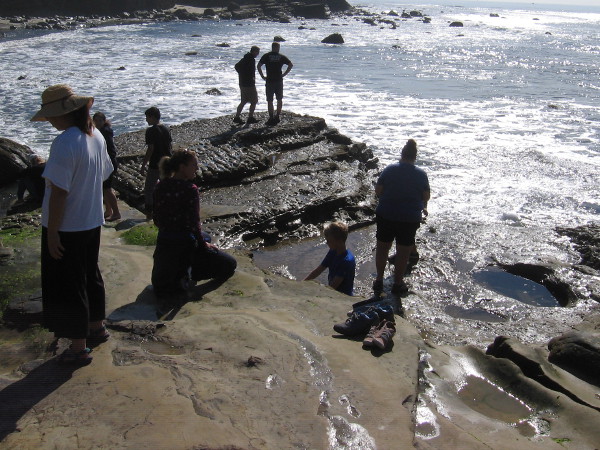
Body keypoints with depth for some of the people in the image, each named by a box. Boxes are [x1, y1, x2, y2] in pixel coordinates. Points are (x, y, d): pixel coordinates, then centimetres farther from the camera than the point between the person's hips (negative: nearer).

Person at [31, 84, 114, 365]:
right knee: (90, 276, 24)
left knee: (67, 287, 6)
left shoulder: (65, 143, -24)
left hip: (66, 227, -8)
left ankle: (79, 348, 16)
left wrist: (52, 232, -19)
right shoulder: (96, 136, 2)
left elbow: (59, 192, -24)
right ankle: (97, 327, 41)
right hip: (92, 223, 8)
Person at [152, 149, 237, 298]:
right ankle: (183, 275, -2)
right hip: (184, 245, -7)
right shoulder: (189, 189, -19)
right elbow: (194, 223, -18)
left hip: (163, 243, 7)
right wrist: (203, 245, -3)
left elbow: (157, 221, 7)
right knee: (230, 264, 8)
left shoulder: (160, 187, 2)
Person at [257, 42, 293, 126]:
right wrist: (284, 74, 2)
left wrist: (262, 76, -2)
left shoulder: (266, 56, 0)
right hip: (279, 81, 1)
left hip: (269, 81, -1)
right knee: (279, 99, 16)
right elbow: (291, 65, -2)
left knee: (270, 101, 3)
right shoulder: (281, 57, 3)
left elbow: (258, 66, -9)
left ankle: (271, 118, 1)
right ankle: (277, 117, 17)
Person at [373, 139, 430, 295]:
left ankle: (379, 280, 25)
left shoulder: (389, 169, -3)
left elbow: (377, 191, -1)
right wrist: (423, 207, 22)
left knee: (382, 247, 17)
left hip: (386, 215, 1)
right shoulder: (421, 174, -5)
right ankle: (397, 284, 22)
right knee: (403, 252, 11)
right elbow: (426, 197, 1)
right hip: (410, 218, -1)